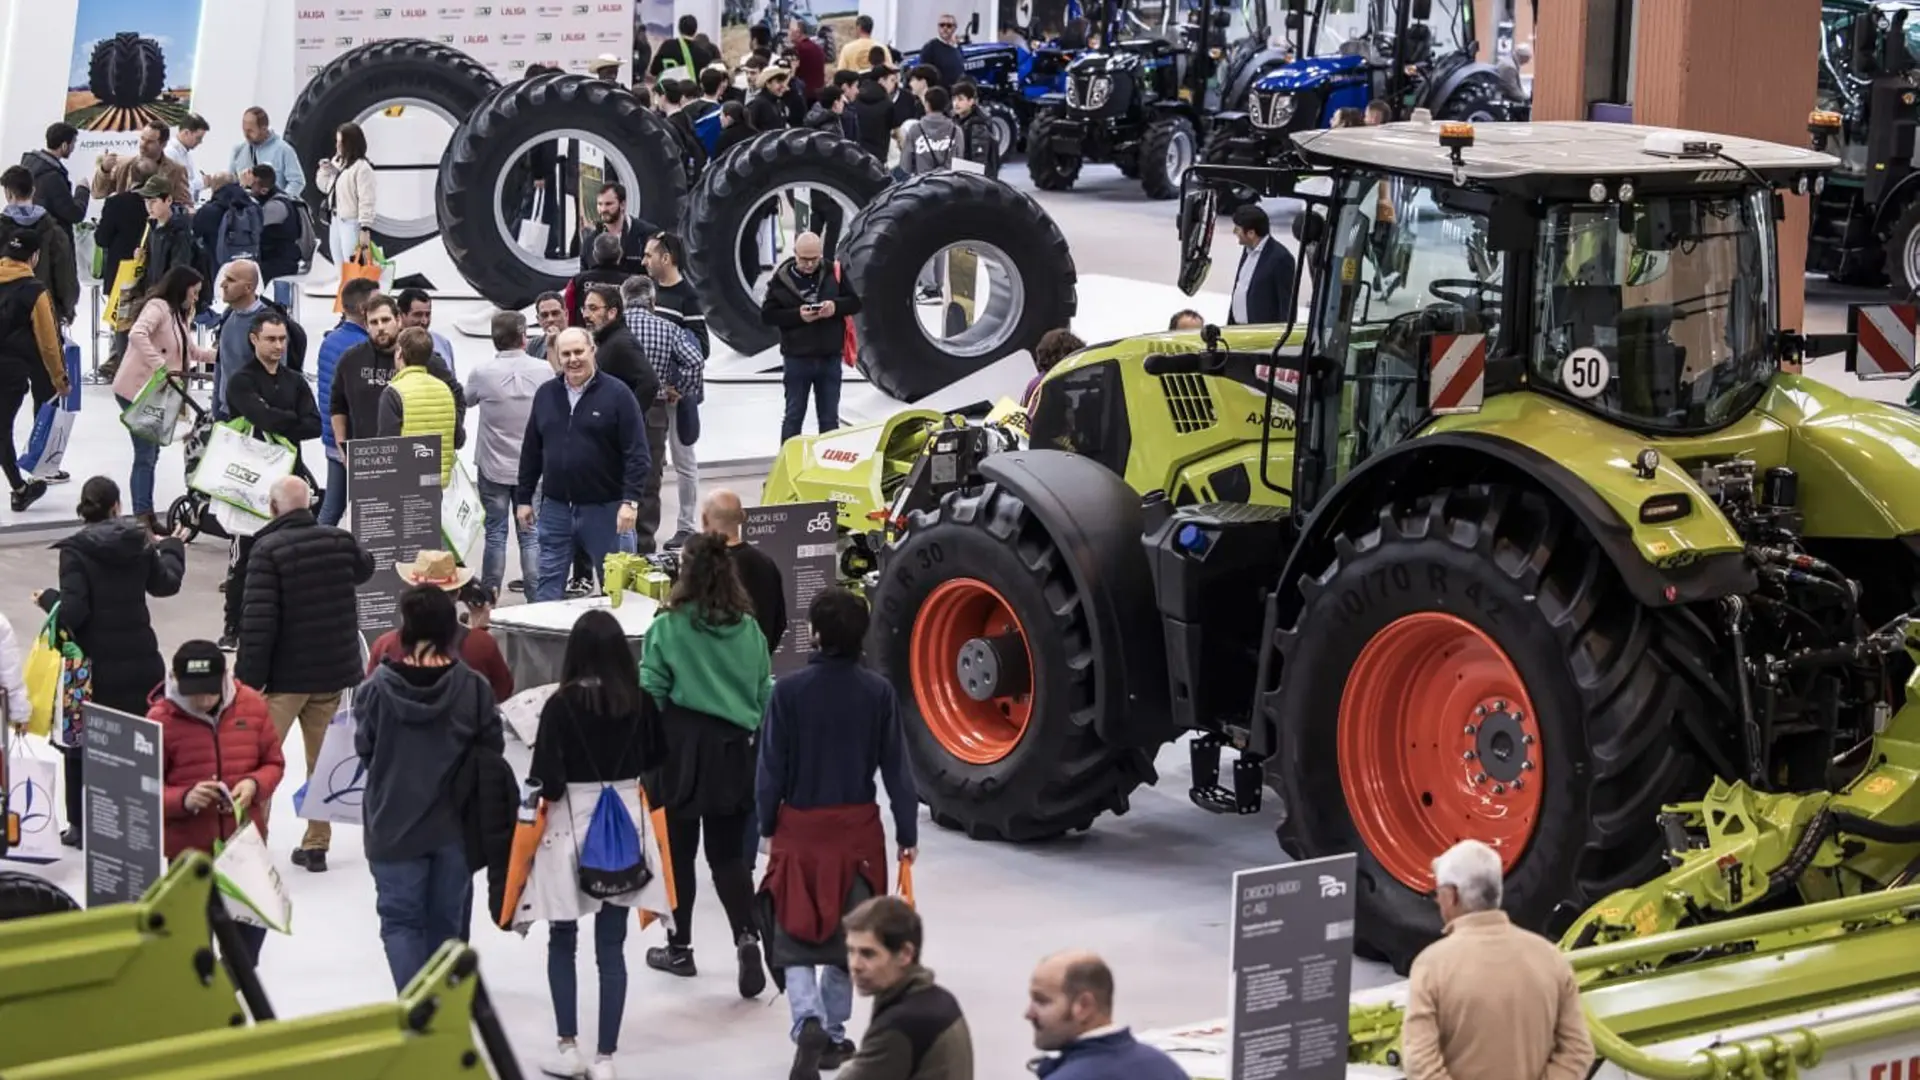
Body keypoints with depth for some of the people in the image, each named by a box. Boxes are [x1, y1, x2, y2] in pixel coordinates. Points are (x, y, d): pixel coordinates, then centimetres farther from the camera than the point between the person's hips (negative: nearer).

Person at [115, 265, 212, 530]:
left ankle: (146, 517, 19)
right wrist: (161, 366, -34)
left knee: (150, 454, 13)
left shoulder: (179, 314, 17)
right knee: (145, 454, -10)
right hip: (136, 389, -10)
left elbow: (191, 351, 28)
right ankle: (142, 516, -8)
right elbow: (137, 334, -31)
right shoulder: (158, 307, -13)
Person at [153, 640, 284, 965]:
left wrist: (254, 784, -16)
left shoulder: (252, 706, -4)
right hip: (188, 847, -3)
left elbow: (274, 763, 6)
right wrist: (184, 799, -26)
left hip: (245, 839, 3)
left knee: (253, 920, 13)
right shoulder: (160, 719, -13)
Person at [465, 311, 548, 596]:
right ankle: (536, 596, 5)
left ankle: (489, 596, 10)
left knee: (495, 533, 7)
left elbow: (467, 400, 7)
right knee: (531, 534, 6)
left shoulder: (482, 372, -13)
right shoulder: (544, 370, -9)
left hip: (493, 467, -1)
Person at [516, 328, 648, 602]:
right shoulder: (546, 394, 8)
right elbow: (531, 452, 14)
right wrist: (523, 498, 11)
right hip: (555, 508, 4)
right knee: (548, 586, 4)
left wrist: (630, 500, -17)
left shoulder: (617, 394, -6)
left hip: (604, 509, -4)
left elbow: (636, 453, -9)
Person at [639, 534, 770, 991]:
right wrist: (754, 737, 18)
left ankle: (679, 947, 18)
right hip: (733, 749, 3)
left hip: (681, 747, -3)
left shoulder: (669, 626, -8)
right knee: (728, 854, 8)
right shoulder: (749, 629, 2)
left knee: (677, 851, 10)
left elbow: (650, 693, -9)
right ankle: (746, 936, -13)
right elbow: (764, 694, 7)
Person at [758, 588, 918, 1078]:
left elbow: (771, 767, -5)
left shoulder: (789, 690, -10)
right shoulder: (878, 693, -7)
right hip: (858, 828, 1)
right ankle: (833, 1036, 22)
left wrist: (767, 825, 8)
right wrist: (907, 832, 6)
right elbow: (896, 768, -2)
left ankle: (808, 1021, -17)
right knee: (847, 937, 15)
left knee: (795, 937, 6)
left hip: (800, 826, -1)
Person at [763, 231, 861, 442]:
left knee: (829, 417, 10)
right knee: (794, 415, 6)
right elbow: (767, 314, -5)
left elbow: (855, 303, 3)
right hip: (796, 358, -2)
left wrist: (836, 306, -18)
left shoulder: (834, 273, 0)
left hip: (829, 357, 2)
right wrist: (797, 315, -20)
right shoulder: (781, 279, -5)